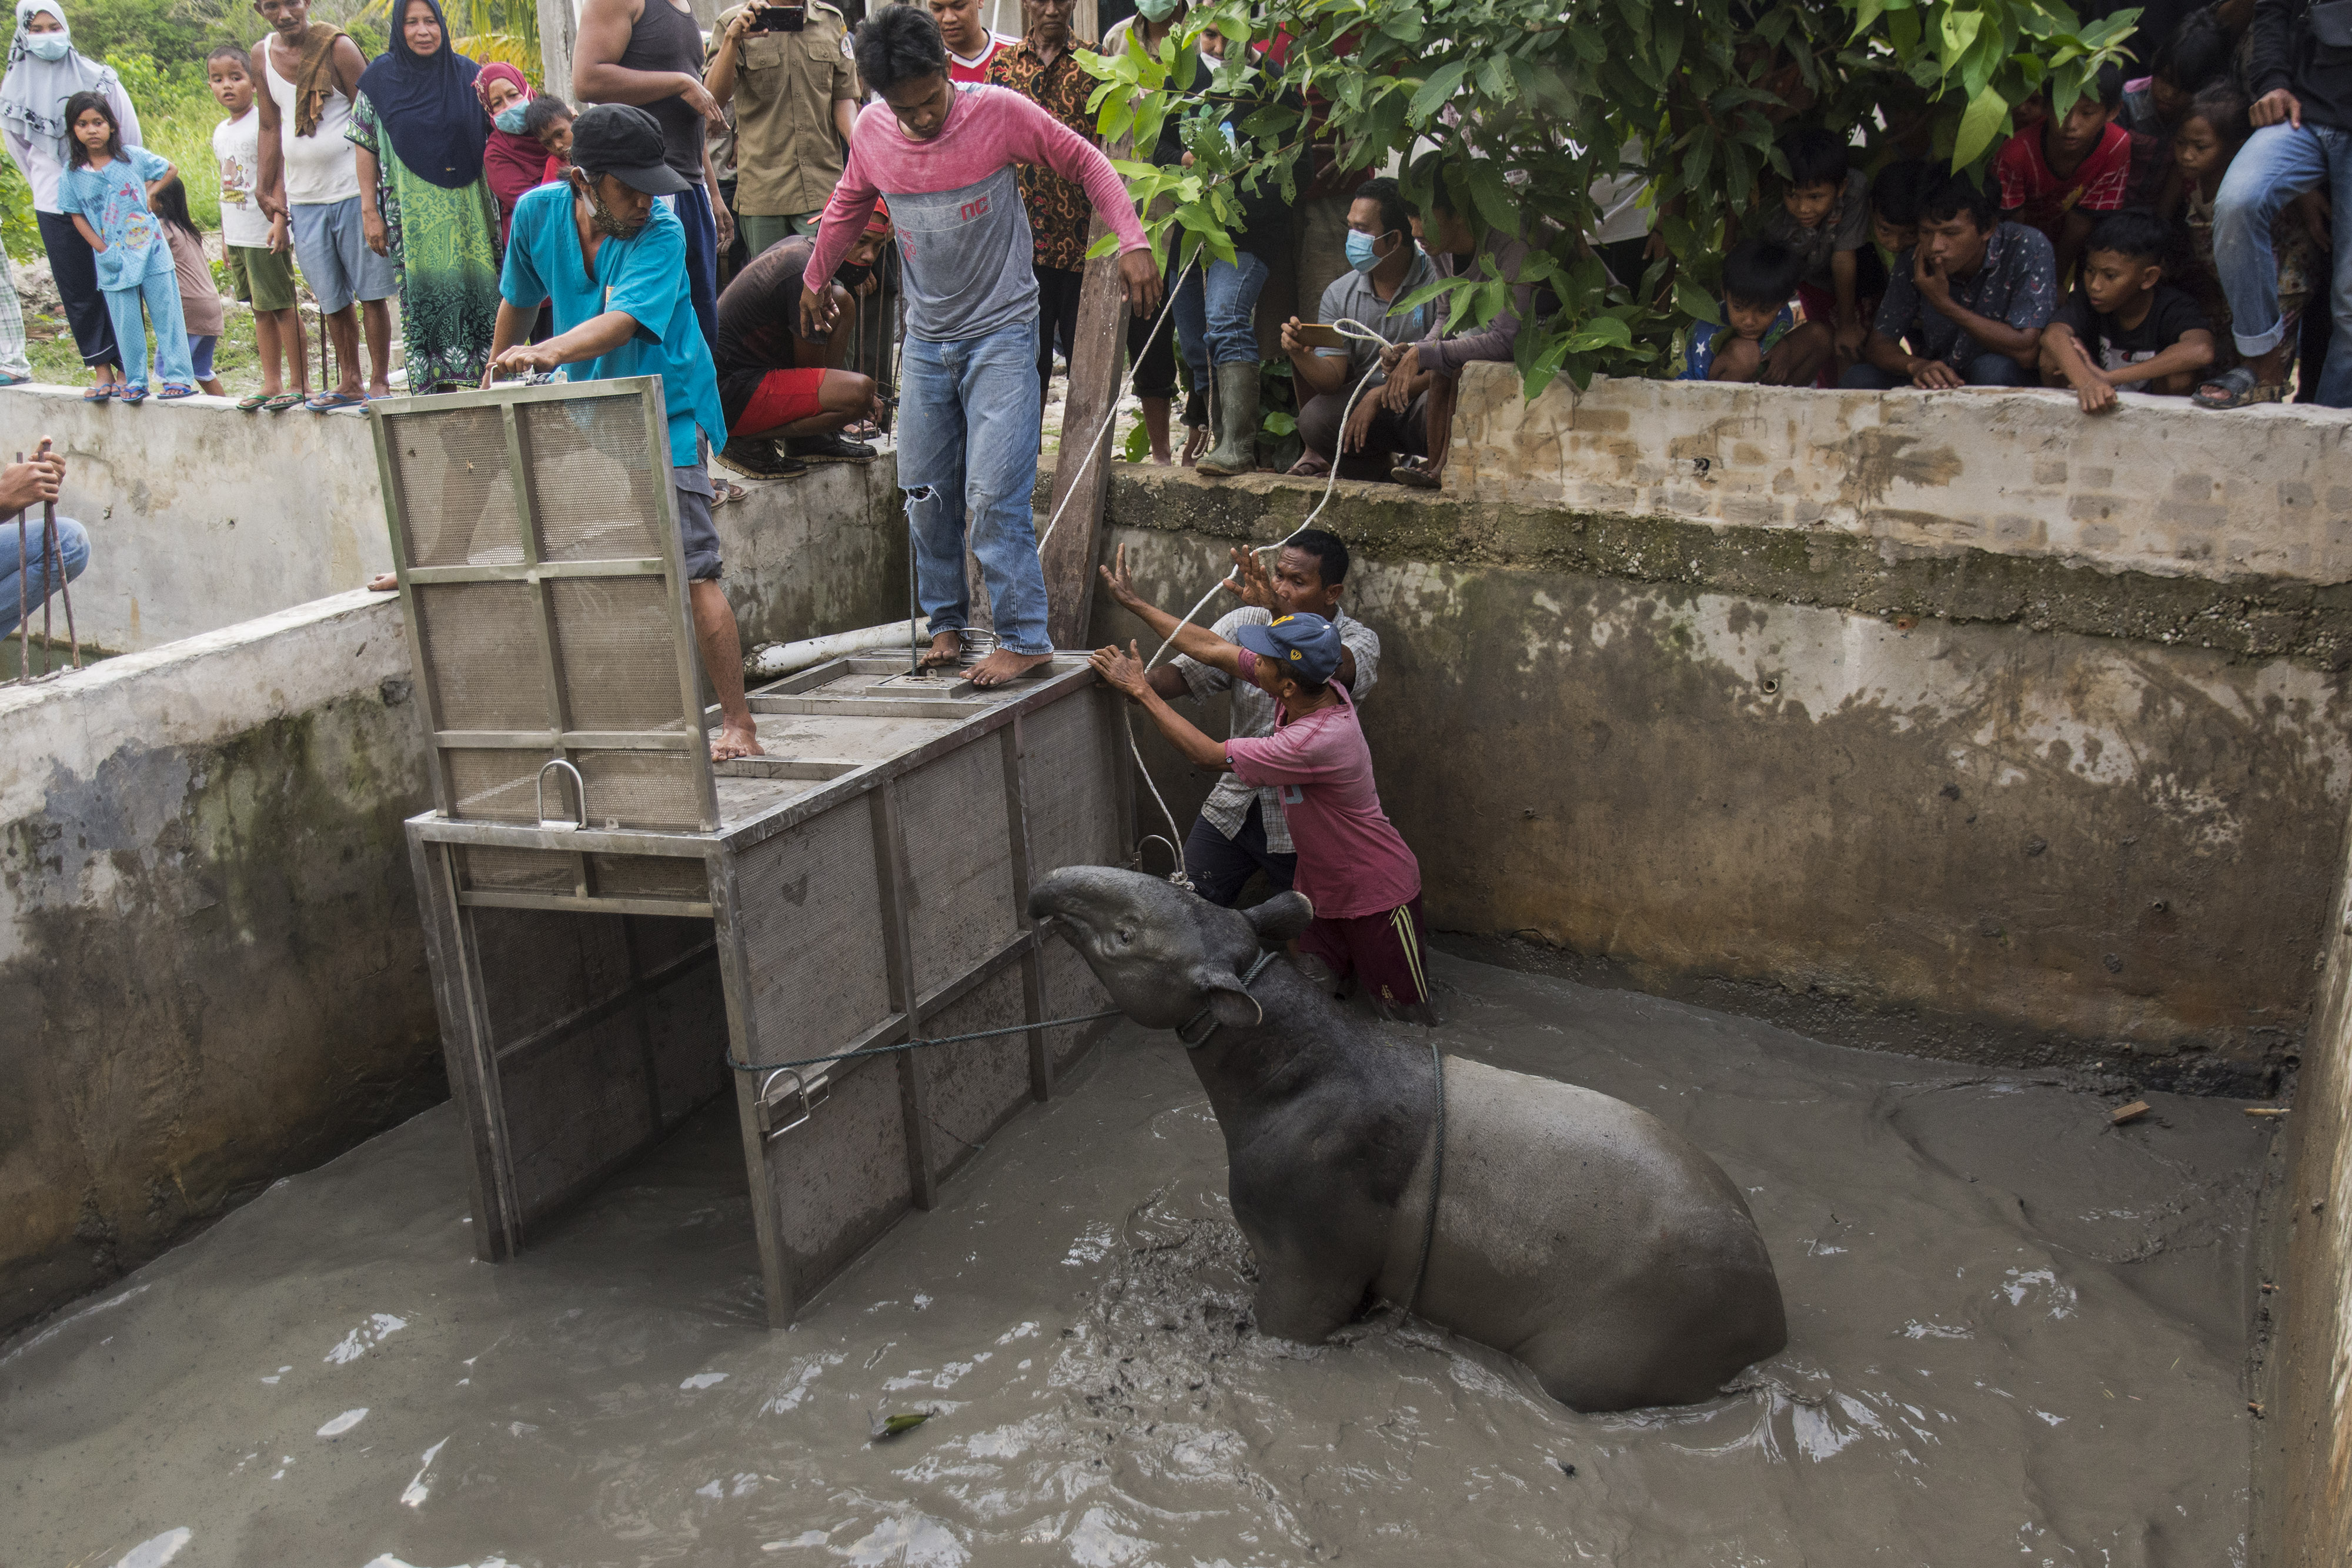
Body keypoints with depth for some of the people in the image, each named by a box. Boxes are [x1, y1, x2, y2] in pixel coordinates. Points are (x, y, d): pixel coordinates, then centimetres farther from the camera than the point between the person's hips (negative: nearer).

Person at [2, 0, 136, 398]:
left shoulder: (98, 78, 0)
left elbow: (130, 136, 6)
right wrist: (47, 183, 16)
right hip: (55, 205, 2)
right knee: (78, 290, 2)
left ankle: (127, 367, 2)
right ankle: (101, 369, 7)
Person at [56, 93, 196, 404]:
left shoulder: (134, 157, -2)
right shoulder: (72, 175, -1)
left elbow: (169, 170, 14)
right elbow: (76, 215, 4)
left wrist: (150, 191, -1)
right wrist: (102, 249, -5)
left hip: (151, 253, -1)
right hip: (113, 262, 1)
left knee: (167, 317, 1)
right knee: (126, 325, 4)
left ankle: (180, 377, 6)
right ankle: (135, 381, 14)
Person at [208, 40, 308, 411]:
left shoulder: (263, 122, -8)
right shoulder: (220, 132, 14)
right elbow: (226, 185, 19)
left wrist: (279, 221, -22)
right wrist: (225, 237, 19)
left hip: (265, 233, -8)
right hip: (237, 236, 8)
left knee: (282, 306, -5)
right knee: (260, 310, 10)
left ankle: (301, 383, 1)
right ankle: (271, 384, 14)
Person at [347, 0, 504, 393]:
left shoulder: (467, 73, 7)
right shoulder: (381, 78, 3)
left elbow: (493, 137, 17)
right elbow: (366, 148, 3)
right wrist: (369, 211, -2)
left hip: (468, 206, 1)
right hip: (413, 210, -1)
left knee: (478, 285, -2)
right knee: (424, 291, -3)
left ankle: (488, 373, 3)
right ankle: (437, 383, 0)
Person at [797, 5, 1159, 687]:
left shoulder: (998, 111, -14)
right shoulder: (871, 132, -2)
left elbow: (1086, 163, -5)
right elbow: (847, 206, 18)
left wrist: (1132, 242, -16)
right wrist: (815, 280, 29)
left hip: (1002, 331, -5)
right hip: (926, 338, 5)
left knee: (994, 492, -13)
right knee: (925, 492, 8)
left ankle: (1025, 637, -5)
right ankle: (946, 622, 23)